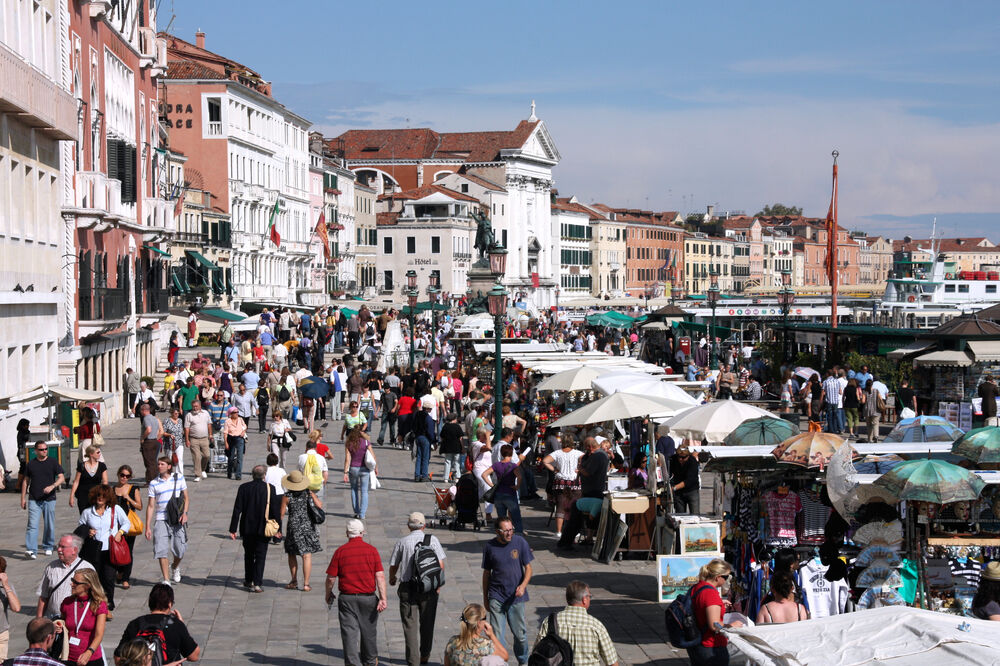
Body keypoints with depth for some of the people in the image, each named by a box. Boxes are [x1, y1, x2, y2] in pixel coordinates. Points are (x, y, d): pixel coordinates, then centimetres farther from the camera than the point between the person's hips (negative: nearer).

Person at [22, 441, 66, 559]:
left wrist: (52, 486, -20)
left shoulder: (53, 462, 3)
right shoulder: (30, 464, 7)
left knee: (49, 525, 7)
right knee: (32, 525, -10)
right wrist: (23, 498, 8)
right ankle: (30, 550, -16)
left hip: (49, 499, 0)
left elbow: (61, 477, -2)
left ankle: (48, 547, 23)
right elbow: (26, 481, 12)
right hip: (33, 500, 0)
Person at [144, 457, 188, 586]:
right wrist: (148, 527, -1)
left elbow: (186, 498, 10)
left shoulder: (179, 477, 5)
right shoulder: (154, 483, 3)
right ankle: (166, 579, -3)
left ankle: (175, 567, 33)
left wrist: (184, 513, -8)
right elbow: (150, 506, 4)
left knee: (180, 550, 1)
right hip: (161, 520, 0)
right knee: (161, 550, -10)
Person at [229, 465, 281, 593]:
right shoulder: (269, 488, -8)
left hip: (247, 528, 2)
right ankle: (256, 583, -4)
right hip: (263, 529, -2)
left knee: (248, 555, 18)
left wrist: (233, 529, 0)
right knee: (260, 556, 3)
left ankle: (248, 581, 27)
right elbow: (276, 509, -6)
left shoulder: (244, 488, -3)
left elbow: (237, 509, -4)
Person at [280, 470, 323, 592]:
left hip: (293, 526, -1)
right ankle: (306, 584, -2)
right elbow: (320, 506, 0)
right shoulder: (309, 493, -3)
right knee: (307, 555, 1)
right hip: (308, 526, 1)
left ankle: (294, 581, 23)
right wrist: (316, 498, 21)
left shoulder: (287, 496, -8)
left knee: (292, 554, 17)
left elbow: (282, 513, -5)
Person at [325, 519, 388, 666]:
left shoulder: (340, 551, -4)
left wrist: (328, 594, 14)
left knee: (349, 632, 1)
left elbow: (331, 577, -3)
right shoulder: (371, 550, -3)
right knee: (369, 631, 17)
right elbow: (380, 576, -9)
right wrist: (383, 598, -9)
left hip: (347, 598, -1)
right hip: (368, 597, 1)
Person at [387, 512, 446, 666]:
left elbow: (393, 566, 7)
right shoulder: (432, 539, 0)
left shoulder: (401, 542, 0)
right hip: (429, 588, 1)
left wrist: (392, 579, 28)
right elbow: (441, 565, -3)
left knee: (410, 625, 2)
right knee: (427, 623, 17)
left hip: (407, 588, -1)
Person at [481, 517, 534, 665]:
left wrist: (523, 585, -19)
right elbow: (486, 573, 8)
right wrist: (485, 597, 12)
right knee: (497, 635, -6)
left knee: (520, 634, 11)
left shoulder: (520, 542, -5)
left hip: (516, 597, 0)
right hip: (496, 597, 0)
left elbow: (528, 568, 0)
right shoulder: (490, 546, -3)